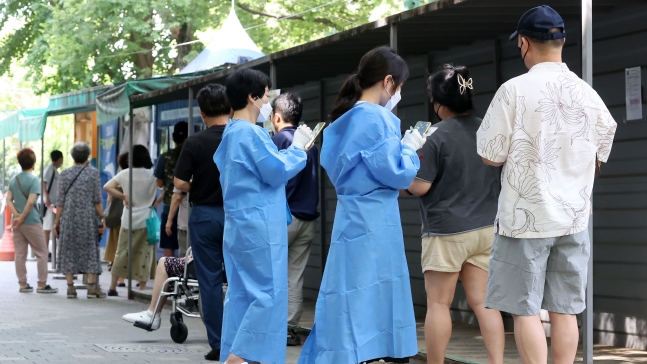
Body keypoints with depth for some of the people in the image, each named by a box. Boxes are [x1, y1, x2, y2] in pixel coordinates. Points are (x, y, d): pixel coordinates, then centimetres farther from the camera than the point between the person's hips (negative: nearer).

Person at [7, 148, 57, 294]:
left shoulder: (13, 179, 9)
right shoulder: (33, 179, -11)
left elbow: (9, 200, 2)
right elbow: (30, 202, -19)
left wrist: (17, 215, -8)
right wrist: (22, 218, -11)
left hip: (17, 223, 6)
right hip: (31, 222, -6)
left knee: (20, 254, 8)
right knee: (41, 253, 2)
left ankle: (23, 284, 9)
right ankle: (42, 285, 1)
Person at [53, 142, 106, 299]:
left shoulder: (65, 174, 3)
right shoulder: (93, 173, -2)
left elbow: (60, 201, 3)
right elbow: (97, 200, -4)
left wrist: (57, 221, 8)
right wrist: (102, 219, 1)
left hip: (68, 218, 1)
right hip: (88, 218, -1)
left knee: (69, 250, 6)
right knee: (89, 250, 4)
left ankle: (70, 287, 5)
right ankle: (92, 287, 1)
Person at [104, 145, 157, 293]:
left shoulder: (125, 174, -1)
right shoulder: (153, 175, -5)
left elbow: (107, 187, -7)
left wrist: (124, 196, -3)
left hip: (128, 220, 2)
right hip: (146, 220, -2)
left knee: (122, 252, 11)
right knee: (144, 254, 2)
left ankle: (113, 286, 14)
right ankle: (142, 287, 2)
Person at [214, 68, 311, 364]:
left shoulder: (231, 133, 17)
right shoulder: (250, 133, -15)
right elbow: (277, 171, -15)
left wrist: (291, 149, 18)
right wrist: (298, 147, -1)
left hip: (239, 225, 10)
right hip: (259, 226, -10)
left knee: (241, 293, 10)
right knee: (269, 293, -8)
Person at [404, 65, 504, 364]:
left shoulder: (439, 138, -14)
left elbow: (419, 187, -13)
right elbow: (498, 176, 17)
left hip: (447, 231, -6)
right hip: (486, 228, 6)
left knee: (438, 303, 3)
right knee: (482, 302, 7)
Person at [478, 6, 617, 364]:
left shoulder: (515, 90, -12)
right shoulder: (588, 94, 2)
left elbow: (491, 156, -8)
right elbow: (599, 155, 12)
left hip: (526, 216, -4)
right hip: (573, 216, 4)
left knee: (525, 310, 3)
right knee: (564, 310, 9)